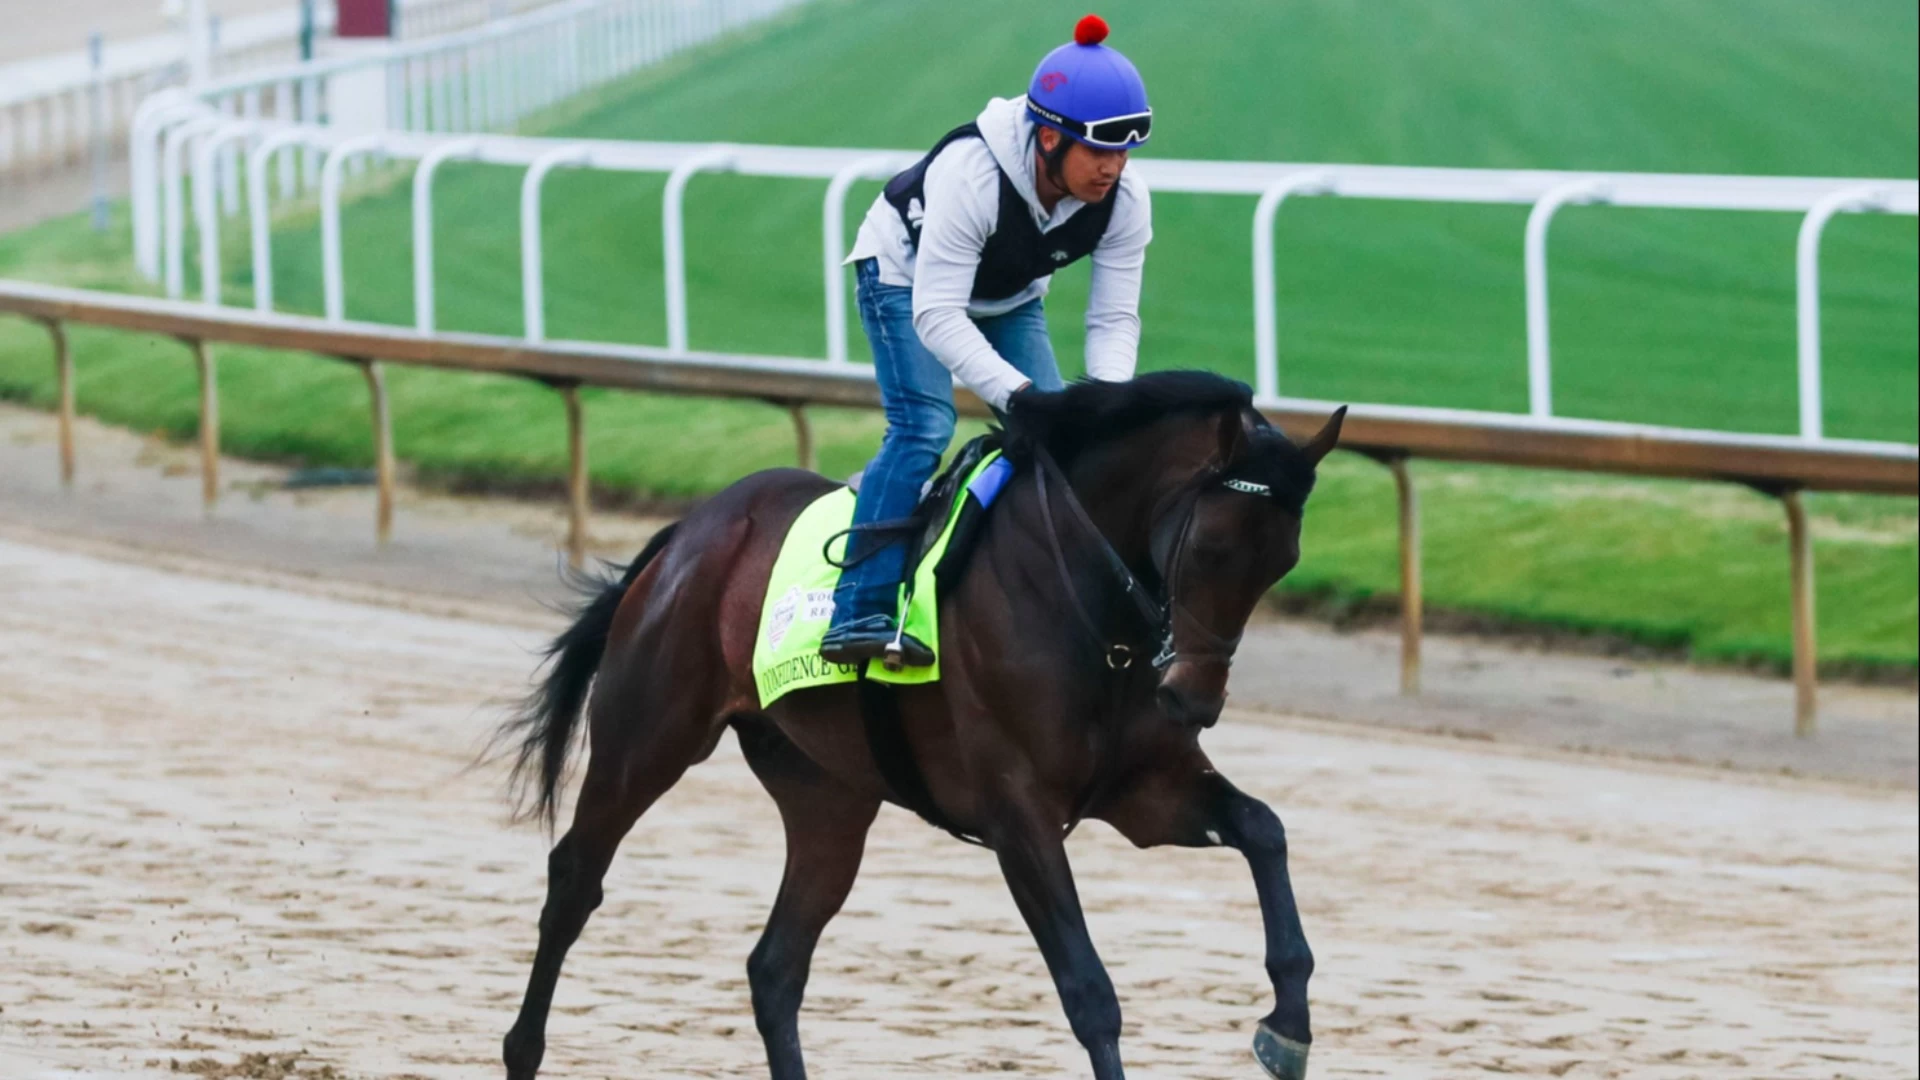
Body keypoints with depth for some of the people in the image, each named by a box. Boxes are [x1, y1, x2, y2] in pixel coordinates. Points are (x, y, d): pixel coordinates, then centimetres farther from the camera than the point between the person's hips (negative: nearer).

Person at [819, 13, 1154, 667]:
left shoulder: (1124, 199, -25)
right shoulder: (969, 173, -42)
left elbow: (1114, 318, -20)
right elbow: (936, 314, -43)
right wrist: (1015, 392, -52)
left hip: (1010, 299, 6)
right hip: (905, 275, -6)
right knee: (923, 428, -24)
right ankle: (859, 616, -29)